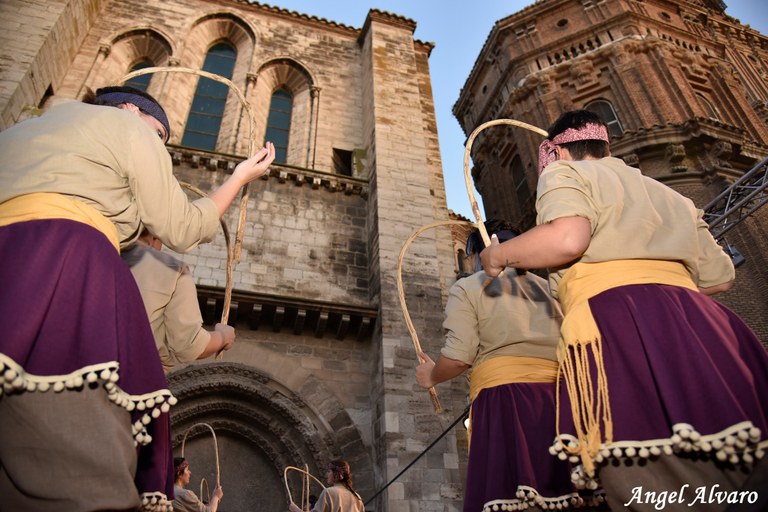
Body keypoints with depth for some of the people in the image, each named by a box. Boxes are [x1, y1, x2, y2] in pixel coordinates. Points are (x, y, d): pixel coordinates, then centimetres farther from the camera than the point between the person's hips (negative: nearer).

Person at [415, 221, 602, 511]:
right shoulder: (546, 287, 24)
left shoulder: (467, 287, 8)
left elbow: (459, 357, -4)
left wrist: (431, 376, 15)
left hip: (504, 398, -5)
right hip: (558, 396, 6)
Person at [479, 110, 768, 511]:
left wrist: (499, 255, 4)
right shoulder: (671, 196, 31)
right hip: (699, 323, 8)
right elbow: (720, 276, 29)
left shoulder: (564, 172, 10)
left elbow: (567, 238, -13)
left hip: (615, 323, -7)